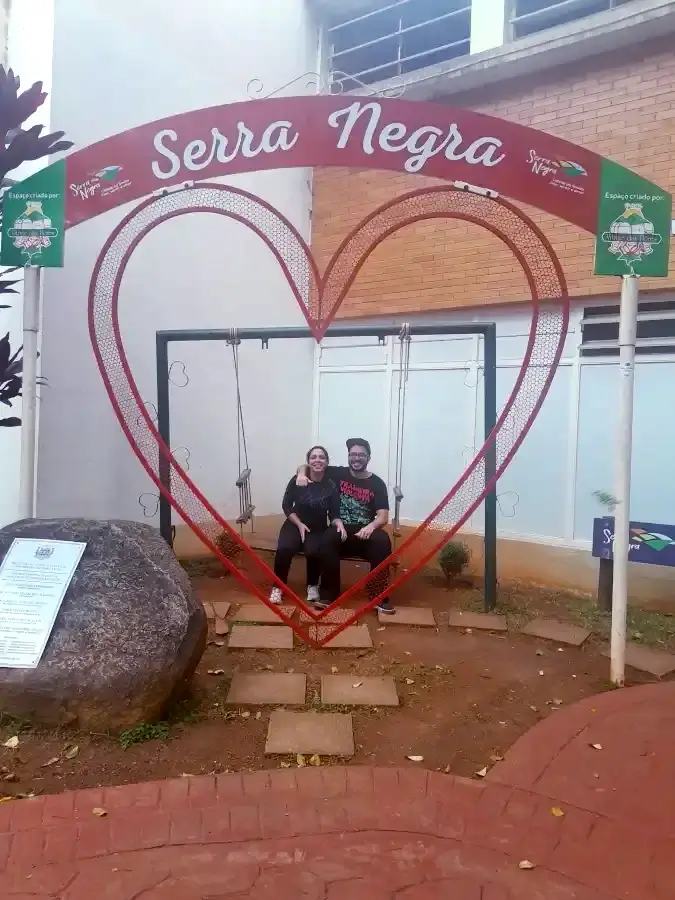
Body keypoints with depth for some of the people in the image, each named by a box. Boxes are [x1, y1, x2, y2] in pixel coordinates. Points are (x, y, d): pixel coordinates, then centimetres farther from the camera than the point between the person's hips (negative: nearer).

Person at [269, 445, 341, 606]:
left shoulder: (331, 485, -9)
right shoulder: (297, 480, -10)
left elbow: (334, 514, -5)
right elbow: (286, 506, -2)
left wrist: (339, 524, -26)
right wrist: (300, 524, -12)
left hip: (318, 529, 0)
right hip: (295, 524, 0)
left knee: (314, 552, -31)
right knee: (284, 549, -30)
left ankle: (312, 586, -1)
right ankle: (278, 587, -6)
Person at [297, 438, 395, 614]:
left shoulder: (377, 483, 3)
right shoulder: (338, 473, 7)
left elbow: (383, 517, -6)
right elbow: (305, 466, 15)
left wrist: (371, 526, -29)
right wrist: (302, 473, -11)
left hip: (365, 533, 0)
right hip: (341, 530, 0)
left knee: (382, 540, -33)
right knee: (327, 540, -34)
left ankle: (380, 597, -25)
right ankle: (328, 595, -24)